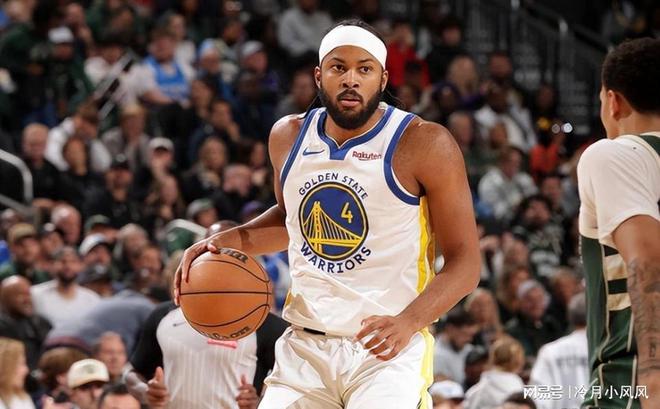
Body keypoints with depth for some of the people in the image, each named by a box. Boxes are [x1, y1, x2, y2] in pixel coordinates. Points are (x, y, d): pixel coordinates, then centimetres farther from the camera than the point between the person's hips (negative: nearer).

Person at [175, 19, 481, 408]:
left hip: (388, 348, -5)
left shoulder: (424, 144, -9)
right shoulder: (290, 136, 7)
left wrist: (409, 321, -25)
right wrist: (229, 240, 9)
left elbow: (465, 260, -9)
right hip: (306, 346, 5)